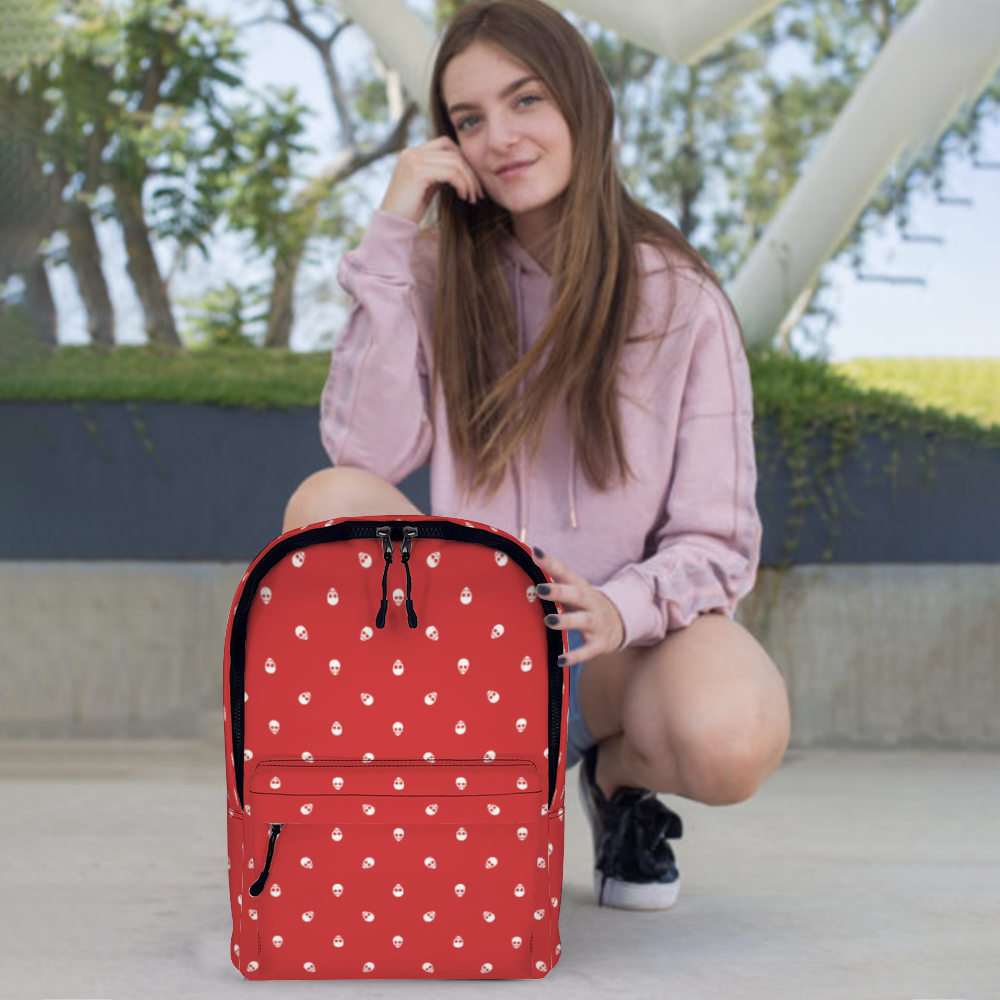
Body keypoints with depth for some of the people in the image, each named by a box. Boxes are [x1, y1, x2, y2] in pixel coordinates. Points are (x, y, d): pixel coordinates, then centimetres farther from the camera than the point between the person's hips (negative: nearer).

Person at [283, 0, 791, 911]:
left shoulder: (679, 299, -5)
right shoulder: (444, 279, 2)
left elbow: (716, 542, -6)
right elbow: (366, 452, -14)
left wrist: (623, 610, -27)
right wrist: (389, 240, -14)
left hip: (628, 637, -2)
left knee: (731, 740, -34)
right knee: (326, 505, -24)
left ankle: (618, 771, 5)